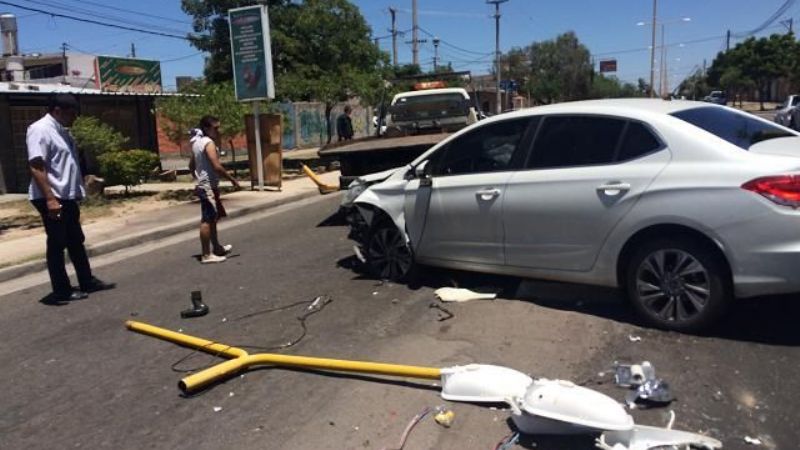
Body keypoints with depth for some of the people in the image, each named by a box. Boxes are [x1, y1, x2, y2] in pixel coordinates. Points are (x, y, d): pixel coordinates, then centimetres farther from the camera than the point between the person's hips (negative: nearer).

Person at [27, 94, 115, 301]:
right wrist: (50, 199, -28)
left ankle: (87, 281, 25)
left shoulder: (62, 131, 15)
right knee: (57, 244, -1)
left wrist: (78, 190, 20)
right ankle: (62, 290, 7)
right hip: (52, 199, -10)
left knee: (76, 241, 15)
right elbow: (36, 167, -22)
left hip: (68, 197, 10)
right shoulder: (40, 130, -14)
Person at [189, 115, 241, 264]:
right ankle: (206, 255, -5)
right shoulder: (209, 143, -15)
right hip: (209, 186, -10)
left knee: (212, 218, 19)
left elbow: (191, 165, 20)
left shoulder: (197, 142, 13)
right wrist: (233, 180, -17)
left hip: (203, 185, 10)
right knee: (207, 220, -8)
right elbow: (217, 166, -24)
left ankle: (216, 247, 31)